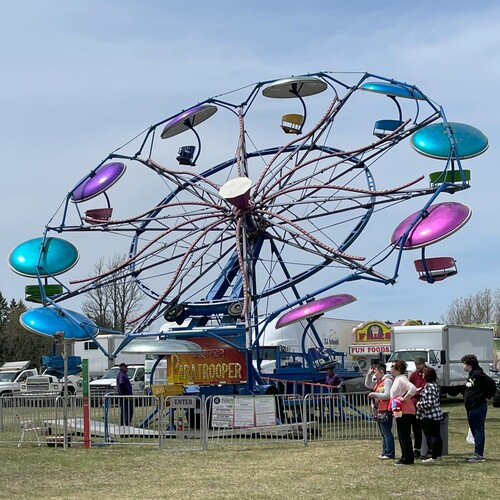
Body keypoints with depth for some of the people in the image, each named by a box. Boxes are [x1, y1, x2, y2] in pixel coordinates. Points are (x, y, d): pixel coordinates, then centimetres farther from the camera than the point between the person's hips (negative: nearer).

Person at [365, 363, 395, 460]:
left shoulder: (387, 381, -13)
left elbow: (387, 395, -21)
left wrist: (374, 394, -16)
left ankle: (390, 454, -7)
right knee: (383, 433, 14)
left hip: (386, 412, -10)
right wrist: (369, 374, 13)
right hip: (379, 411, 10)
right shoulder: (378, 382, 15)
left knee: (387, 433, -8)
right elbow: (368, 384, 27)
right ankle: (385, 452, 21)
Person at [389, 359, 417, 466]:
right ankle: (406, 458, 19)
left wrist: (404, 398, -23)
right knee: (403, 435, 13)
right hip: (401, 412, 11)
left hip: (405, 412, -11)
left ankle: (407, 459, -4)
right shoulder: (397, 379, 17)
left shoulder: (401, 379, -15)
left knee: (404, 435, -7)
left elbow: (413, 389, -29)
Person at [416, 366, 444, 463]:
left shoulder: (429, 387, -19)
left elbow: (429, 403, -23)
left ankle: (433, 457, -5)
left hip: (430, 415, -10)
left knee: (432, 435, -7)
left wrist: (419, 404, -8)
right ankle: (438, 455, 21)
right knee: (437, 435, 14)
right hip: (437, 414, 10)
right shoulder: (435, 385, 13)